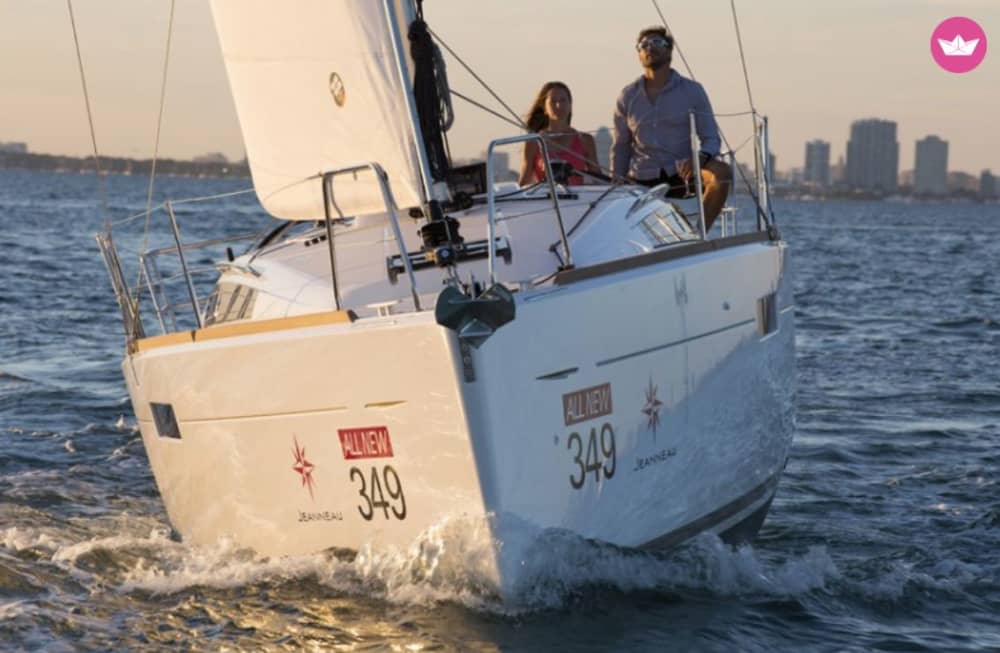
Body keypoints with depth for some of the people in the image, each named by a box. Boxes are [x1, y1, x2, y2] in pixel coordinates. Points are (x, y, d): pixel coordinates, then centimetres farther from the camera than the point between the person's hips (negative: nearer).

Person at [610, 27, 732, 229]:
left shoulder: (692, 91, 2)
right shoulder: (627, 97, 8)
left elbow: (711, 139, -1)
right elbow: (620, 148, 13)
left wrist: (701, 158, -24)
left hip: (681, 175, -1)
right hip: (642, 182, 1)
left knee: (721, 173, -31)